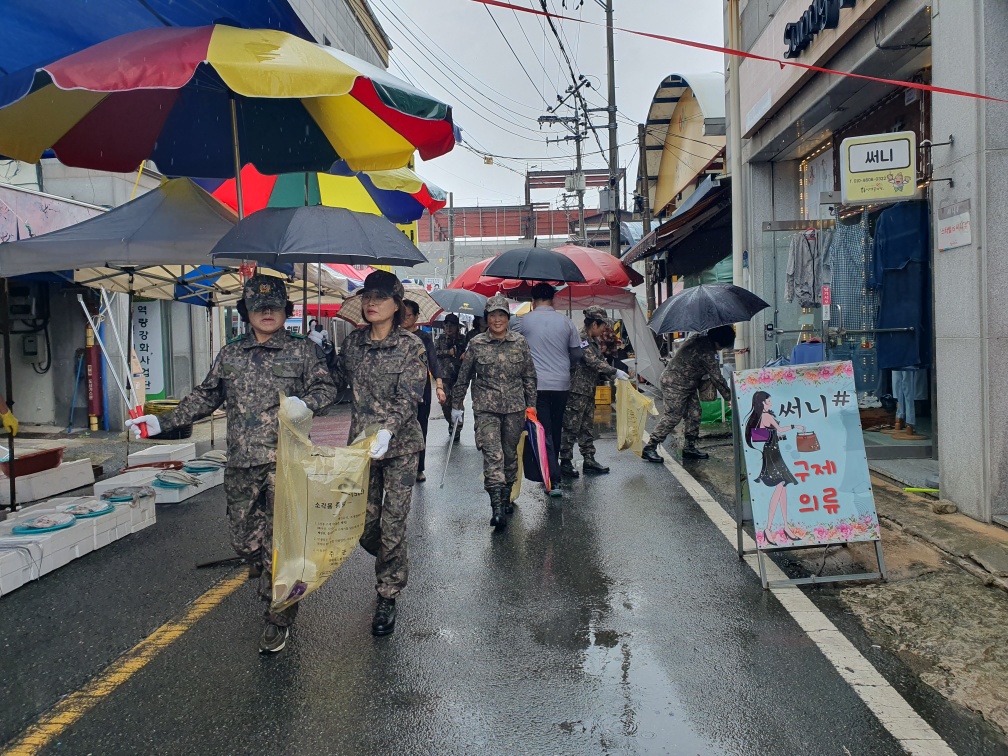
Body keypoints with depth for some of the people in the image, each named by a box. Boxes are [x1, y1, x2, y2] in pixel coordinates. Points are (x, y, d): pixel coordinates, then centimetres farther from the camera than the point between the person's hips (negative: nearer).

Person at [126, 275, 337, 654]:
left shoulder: (302, 350, 3)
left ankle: (278, 618, 11)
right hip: (241, 464, 4)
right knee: (243, 538, 10)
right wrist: (162, 422, 10)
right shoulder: (231, 354, 13)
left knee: (279, 541, -4)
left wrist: (305, 402, -21)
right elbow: (205, 397, 17)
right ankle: (270, 582, 40)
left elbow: (326, 387, 0)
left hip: (284, 462, -4)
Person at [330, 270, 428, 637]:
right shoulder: (353, 342, 6)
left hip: (399, 445, -4)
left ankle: (387, 598, 14)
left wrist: (387, 430, -31)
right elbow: (337, 380, 15)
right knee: (364, 524, 9)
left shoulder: (411, 346, -8)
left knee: (392, 524, -2)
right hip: (361, 442, 4)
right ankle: (392, 566, 39)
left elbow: (409, 397, -17)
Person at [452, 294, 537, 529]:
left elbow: (529, 376, 11)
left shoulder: (520, 343, 4)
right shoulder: (476, 345, 0)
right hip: (486, 408, -2)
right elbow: (463, 378, 8)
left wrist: (531, 404, 8)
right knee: (492, 454, -13)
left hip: (515, 407, 2)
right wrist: (456, 405, 11)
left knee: (510, 453, 12)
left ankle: (506, 496, 31)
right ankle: (497, 506, -17)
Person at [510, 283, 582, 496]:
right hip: (562, 384, 3)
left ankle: (554, 480, -9)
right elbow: (577, 353, 7)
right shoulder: (565, 321, 2)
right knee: (556, 430, 17)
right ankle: (553, 470, 31)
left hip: (536, 384, -3)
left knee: (544, 432, -2)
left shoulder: (523, 321, -3)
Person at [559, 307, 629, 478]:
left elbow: (600, 362, 19)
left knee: (588, 428, 14)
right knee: (571, 428, -2)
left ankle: (589, 461, 22)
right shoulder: (581, 339, -15)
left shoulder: (594, 341, 15)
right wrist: (615, 372, -18)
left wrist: (611, 375, 4)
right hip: (577, 391, -10)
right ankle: (565, 462, 6)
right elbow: (593, 362, -21)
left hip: (589, 392, 10)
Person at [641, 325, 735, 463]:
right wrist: (729, 396, -9)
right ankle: (650, 448, -2)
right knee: (673, 417, -8)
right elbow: (717, 378, -19)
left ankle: (689, 448, 18)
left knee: (694, 414, 10)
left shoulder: (698, 337, 2)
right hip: (675, 385, -10)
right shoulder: (706, 352, -25)